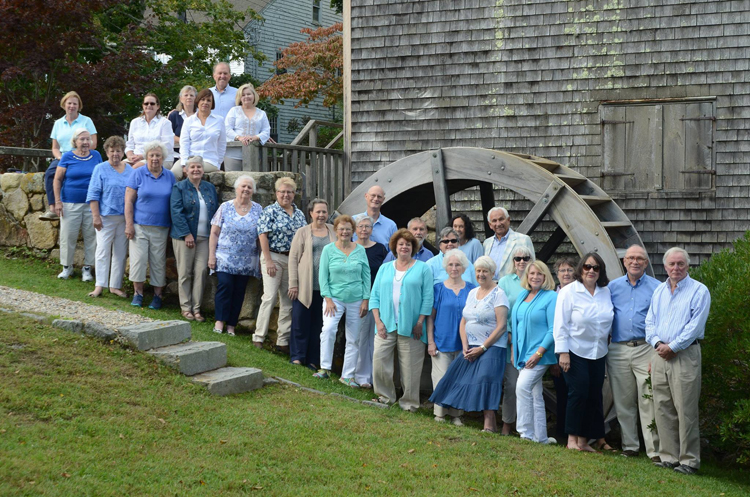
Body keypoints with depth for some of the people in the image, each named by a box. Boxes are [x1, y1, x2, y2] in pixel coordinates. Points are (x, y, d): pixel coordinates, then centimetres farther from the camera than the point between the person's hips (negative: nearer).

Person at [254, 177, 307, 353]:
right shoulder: (270, 211, -4)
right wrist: (268, 261, -16)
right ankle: (258, 337, -3)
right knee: (269, 297, -10)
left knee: (288, 300, 6)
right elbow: (263, 235, -11)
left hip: (293, 260, 6)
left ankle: (283, 340, 13)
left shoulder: (299, 214, 12)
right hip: (274, 257, -5)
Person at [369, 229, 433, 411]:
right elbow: (375, 296, 10)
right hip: (386, 325, 3)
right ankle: (385, 395, 12)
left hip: (410, 327, -3)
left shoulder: (422, 269, 5)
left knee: (409, 367, 0)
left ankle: (409, 402, 11)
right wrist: (378, 321, -2)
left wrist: (420, 323, -8)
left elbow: (427, 298, -1)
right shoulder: (385, 269, 14)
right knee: (379, 360, -5)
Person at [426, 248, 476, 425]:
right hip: (442, 342, -1)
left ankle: (456, 414, 16)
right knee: (441, 378, -2)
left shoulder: (471, 289, 5)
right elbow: (430, 316, 3)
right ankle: (440, 412, 12)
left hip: (463, 343, 1)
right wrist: (430, 341, -3)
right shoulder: (439, 288, 2)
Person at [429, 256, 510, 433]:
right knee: (460, 377, -1)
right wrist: (465, 345, -1)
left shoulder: (498, 294, -6)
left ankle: (490, 423, -16)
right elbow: (463, 321, 15)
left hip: (491, 347, -7)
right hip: (471, 347, 7)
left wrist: (482, 348, -14)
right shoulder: (472, 293, 14)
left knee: (485, 379, -19)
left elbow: (501, 326, -13)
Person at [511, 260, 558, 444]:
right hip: (524, 353, 7)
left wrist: (538, 353, -18)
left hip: (540, 354, -7)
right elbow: (516, 324, 19)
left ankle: (527, 433, -14)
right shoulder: (522, 296, 12)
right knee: (536, 396, 10)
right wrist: (515, 351, 12)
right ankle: (541, 438, 16)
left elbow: (553, 330, -13)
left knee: (523, 386, -20)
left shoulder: (551, 297, -9)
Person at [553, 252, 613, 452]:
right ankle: (572, 438, 3)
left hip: (598, 353, 5)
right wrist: (563, 352, -13)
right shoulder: (569, 292, -6)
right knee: (579, 393, -9)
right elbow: (560, 324, -9)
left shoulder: (606, 292, 7)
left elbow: (609, 321, 16)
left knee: (594, 396, 4)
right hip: (575, 351, -5)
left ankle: (584, 441, 13)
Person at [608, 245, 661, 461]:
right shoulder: (613, 287, 12)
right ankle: (629, 446, 17)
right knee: (623, 402, 8)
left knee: (648, 401, -7)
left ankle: (654, 449, -3)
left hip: (645, 350, -3)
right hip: (618, 350, 3)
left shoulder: (656, 288, 3)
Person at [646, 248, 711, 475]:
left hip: (685, 355, -6)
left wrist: (672, 347, -14)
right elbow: (650, 321, 14)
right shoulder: (659, 291, 16)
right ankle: (669, 456, 13)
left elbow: (695, 325, -11)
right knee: (663, 409, 6)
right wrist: (658, 343, -4)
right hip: (661, 355, 6)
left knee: (686, 410, -6)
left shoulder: (699, 291, -3)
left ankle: (689, 460, -1)